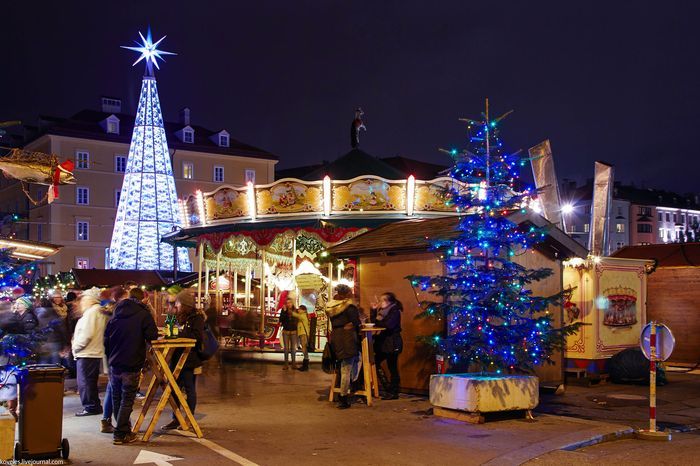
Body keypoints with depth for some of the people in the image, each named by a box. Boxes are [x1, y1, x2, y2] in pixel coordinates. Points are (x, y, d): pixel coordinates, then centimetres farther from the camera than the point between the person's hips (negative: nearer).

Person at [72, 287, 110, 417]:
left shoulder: (91, 312, -15)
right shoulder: (102, 312, 14)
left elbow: (86, 334, -23)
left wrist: (76, 347, -11)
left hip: (86, 354, -10)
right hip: (96, 352, 10)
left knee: (85, 382, -4)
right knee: (90, 382, 16)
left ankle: (91, 407, -1)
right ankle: (94, 406, 21)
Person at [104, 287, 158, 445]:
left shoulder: (116, 314, 9)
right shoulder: (144, 314, -7)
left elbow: (106, 338, 13)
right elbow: (152, 336, -15)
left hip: (114, 364, 5)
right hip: (131, 365, -5)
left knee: (117, 399, 16)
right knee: (127, 400, 1)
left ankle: (124, 430, 25)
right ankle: (120, 434, -1)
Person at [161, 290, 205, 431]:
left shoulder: (196, 318, -8)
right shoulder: (180, 318, 15)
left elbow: (198, 337, -18)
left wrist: (179, 335, -19)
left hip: (190, 359, -8)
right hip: (177, 358, 8)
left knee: (189, 389, 2)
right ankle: (175, 419, 17)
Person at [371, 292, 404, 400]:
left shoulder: (395, 312, -10)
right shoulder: (384, 311, 15)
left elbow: (388, 325, -24)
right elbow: (374, 321, 11)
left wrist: (378, 321, -12)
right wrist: (374, 310, 4)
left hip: (392, 344, -9)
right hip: (384, 343, 9)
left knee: (392, 368, -4)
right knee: (375, 362, 3)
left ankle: (393, 392, 1)